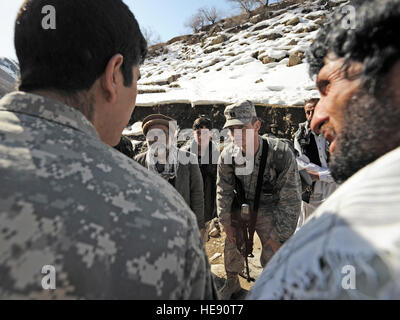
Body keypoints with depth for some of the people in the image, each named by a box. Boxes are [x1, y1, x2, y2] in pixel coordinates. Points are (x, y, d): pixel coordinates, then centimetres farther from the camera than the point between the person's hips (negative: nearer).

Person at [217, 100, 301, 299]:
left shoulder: (281, 153, -29)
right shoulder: (227, 155, -18)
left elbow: (290, 200, -21)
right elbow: (224, 192, -4)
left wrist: (279, 237, -16)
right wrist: (226, 224, 2)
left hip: (269, 211, -3)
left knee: (272, 258, 2)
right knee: (231, 247, 15)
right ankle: (232, 283, 45)